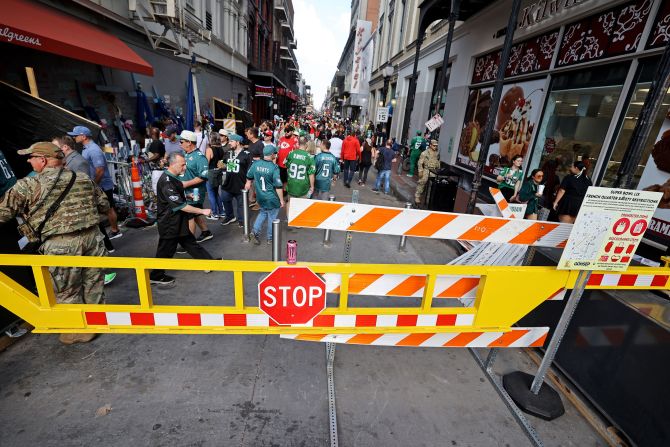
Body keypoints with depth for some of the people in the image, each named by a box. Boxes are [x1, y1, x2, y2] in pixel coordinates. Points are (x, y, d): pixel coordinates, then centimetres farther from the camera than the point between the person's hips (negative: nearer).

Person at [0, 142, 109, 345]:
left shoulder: (28, 185, -5)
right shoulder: (84, 179, 8)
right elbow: (104, 205, 13)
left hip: (60, 245, -5)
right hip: (92, 236, 5)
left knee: (67, 291, 12)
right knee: (93, 283, 19)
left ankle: (80, 330, 25)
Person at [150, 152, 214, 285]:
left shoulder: (173, 178, 3)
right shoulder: (166, 182, -26)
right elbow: (180, 205, -28)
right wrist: (202, 211, -23)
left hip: (178, 221, 9)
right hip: (169, 224, -9)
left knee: (190, 243, 17)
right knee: (166, 250, 7)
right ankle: (155, 276, 26)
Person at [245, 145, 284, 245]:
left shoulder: (255, 164, -5)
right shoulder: (274, 168, -21)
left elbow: (249, 176, 12)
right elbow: (278, 186, -20)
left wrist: (248, 183, 33)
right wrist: (282, 200, -10)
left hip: (260, 197, 5)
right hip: (272, 199, -5)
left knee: (263, 212, 28)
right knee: (272, 217, 12)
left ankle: (255, 231, 16)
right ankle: (270, 239, 25)